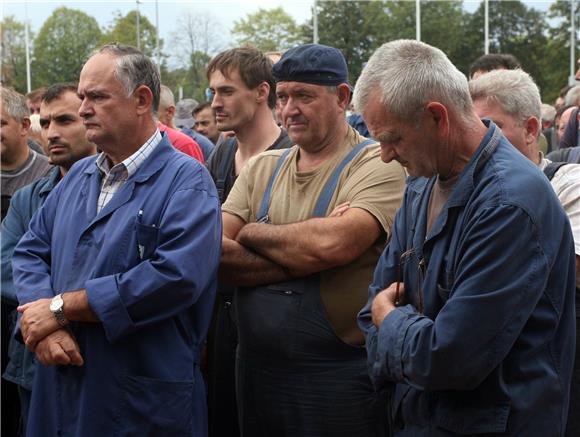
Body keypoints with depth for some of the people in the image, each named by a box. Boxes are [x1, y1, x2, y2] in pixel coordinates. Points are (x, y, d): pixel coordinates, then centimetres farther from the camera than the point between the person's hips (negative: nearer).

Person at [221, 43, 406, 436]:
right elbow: (217, 252, -4)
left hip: (341, 376, -5)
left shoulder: (377, 165, -8)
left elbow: (331, 244, -24)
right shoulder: (261, 168, 8)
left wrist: (251, 233, -8)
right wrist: (304, 257, -17)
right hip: (257, 370, 5)